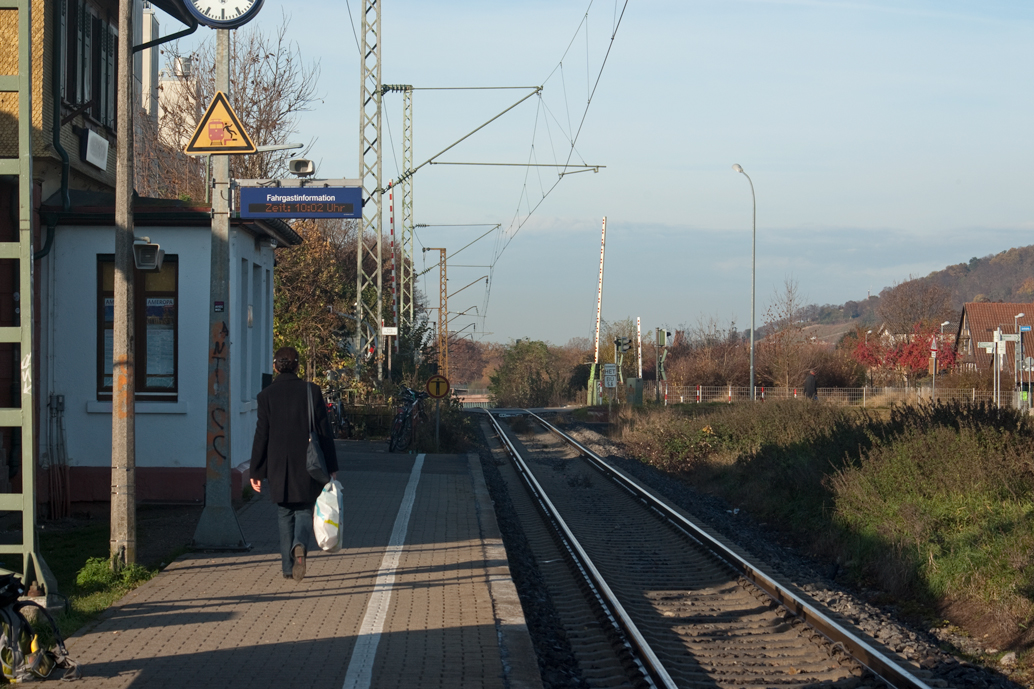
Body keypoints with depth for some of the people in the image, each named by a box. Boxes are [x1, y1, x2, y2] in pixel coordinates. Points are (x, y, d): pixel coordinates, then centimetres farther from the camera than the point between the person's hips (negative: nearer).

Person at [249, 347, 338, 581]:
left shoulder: (266, 395, -4)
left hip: (278, 468, 0)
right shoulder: (311, 391, -3)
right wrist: (331, 467, 4)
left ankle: (289, 567, 12)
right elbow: (324, 432, -2)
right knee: (304, 511, 10)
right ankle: (300, 546, -20)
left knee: (285, 516, 12)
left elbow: (261, 436, -4)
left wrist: (256, 472, 4)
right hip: (306, 466, 0)